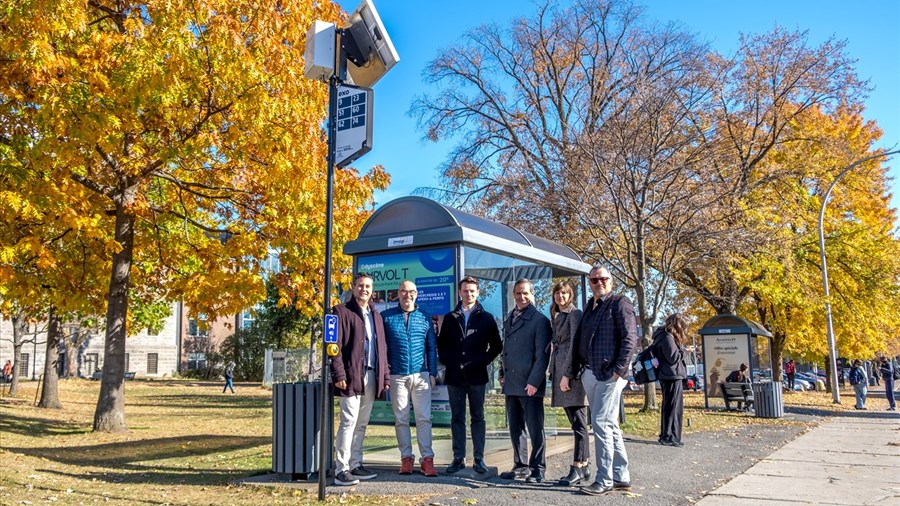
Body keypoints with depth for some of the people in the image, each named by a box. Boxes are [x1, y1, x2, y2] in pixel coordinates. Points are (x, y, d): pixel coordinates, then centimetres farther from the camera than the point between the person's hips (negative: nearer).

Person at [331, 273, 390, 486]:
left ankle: (355, 465, 19)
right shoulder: (342, 311, -1)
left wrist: (385, 375, 12)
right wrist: (339, 374, -16)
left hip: (371, 377, 7)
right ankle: (341, 470, -4)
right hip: (351, 376, -7)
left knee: (361, 424, 11)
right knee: (348, 422, -8)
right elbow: (335, 345, -8)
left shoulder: (376, 316, 20)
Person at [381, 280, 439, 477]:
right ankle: (406, 457, 13)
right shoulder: (386, 317, 5)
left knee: (424, 418, -3)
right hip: (397, 376, 0)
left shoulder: (425, 318, 10)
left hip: (421, 375, 1)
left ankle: (427, 458, 0)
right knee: (401, 419, 5)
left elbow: (431, 347, 12)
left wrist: (432, 372, 5)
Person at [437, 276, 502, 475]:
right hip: (454, 376, 2)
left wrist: (482, 361, -4)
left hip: (476, 375, -2)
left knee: (478, 417, 3)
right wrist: (447, 361, 0)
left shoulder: (486, 318, 6)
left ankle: (479, 458, 9)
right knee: (457, 418, 6)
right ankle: (458, 458, 12)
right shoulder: (450, 318, 11)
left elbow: (496, 346, 7)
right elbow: (441, 344, 15)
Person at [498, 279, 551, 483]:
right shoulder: (509, 320, 16)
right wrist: (502, 373, 11)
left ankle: (537, 469, 10)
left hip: (530, 385, -7)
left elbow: (543, 355, -11)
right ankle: (520, 466, 22)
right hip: (511, 383, 7)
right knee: (515, 428, 12)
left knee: (535, 428, 1)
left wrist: (534, 382, -16)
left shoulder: (539, 320, -6)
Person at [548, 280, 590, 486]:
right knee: (575, 422, 11)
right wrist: (554, 374, 14)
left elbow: (575, 345, -12)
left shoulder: (575, 314, -5)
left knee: (578, 423, -6)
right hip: (560, 372, 9)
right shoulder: (556, 317, 20)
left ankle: (577, 469, -4)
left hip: (572, 372, -9)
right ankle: (584, 466, 16)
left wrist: (567, 374, -17)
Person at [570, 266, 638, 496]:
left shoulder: (620, 303, -4)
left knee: (601, 424, -9)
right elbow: (580, 339, 19)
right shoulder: (590, 306, 19)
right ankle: (621, 477, 20)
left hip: (609, 374, -8)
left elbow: (630, 338, -12)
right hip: (589, 373, 8)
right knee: (610, 426, 12)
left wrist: (619, 369, -17)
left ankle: (605, 480, -1)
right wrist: (577, 368, 10)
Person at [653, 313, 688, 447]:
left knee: (668, 407, 14)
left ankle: (665, 436, 20)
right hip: (673, 377, -11)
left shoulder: (665, 336, 17)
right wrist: (683, 350, -6)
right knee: (674, 408, -7)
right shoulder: (667, 338, -15)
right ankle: (669, 437, -6)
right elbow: (673, 357, -19)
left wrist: (681, 349, 5)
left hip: (668, 377, 11)